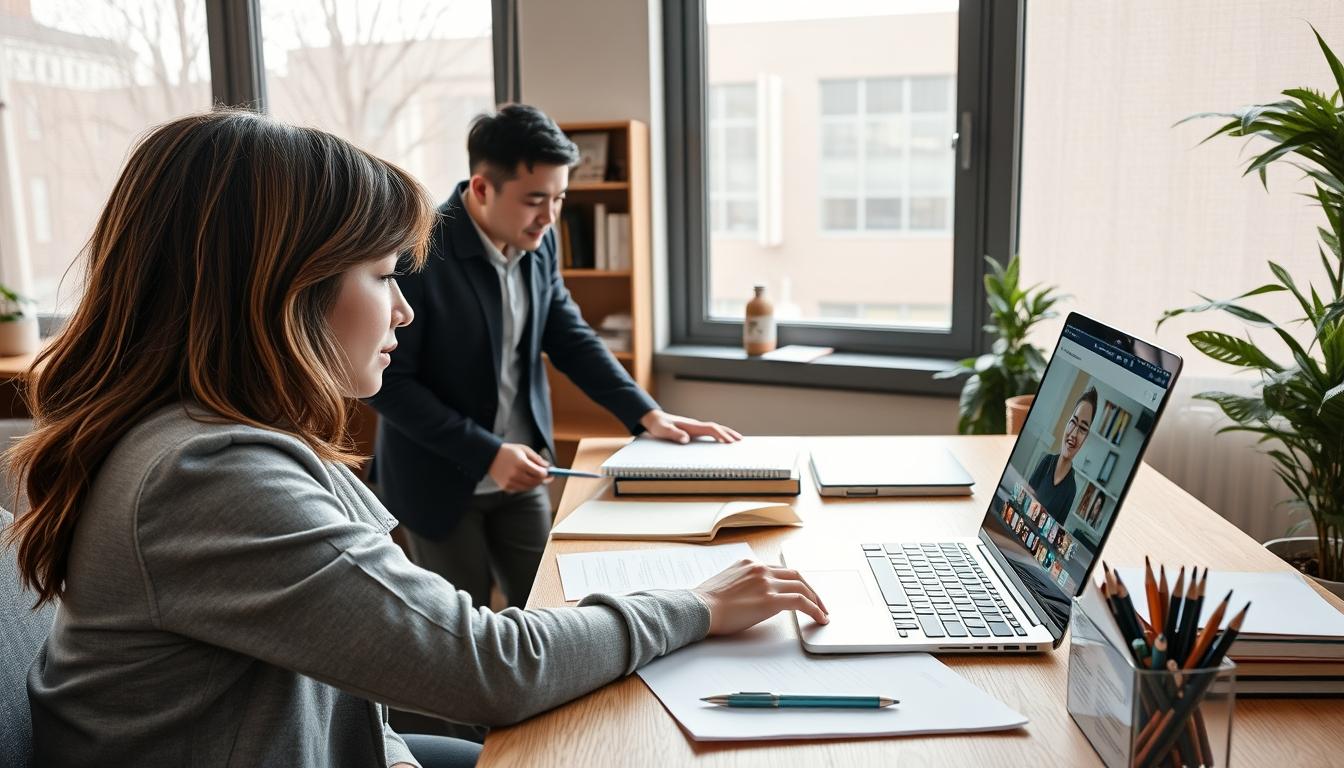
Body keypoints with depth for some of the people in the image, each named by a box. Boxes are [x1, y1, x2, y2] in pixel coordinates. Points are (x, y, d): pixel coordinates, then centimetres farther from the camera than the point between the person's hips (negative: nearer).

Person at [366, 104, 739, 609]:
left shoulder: (537, 241, -3)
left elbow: (570, 336, 5)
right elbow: (388, 383, -20)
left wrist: (647, 414, -6)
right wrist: (486, 453, -23)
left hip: (518, 475, 5)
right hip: (440, 480, -5)